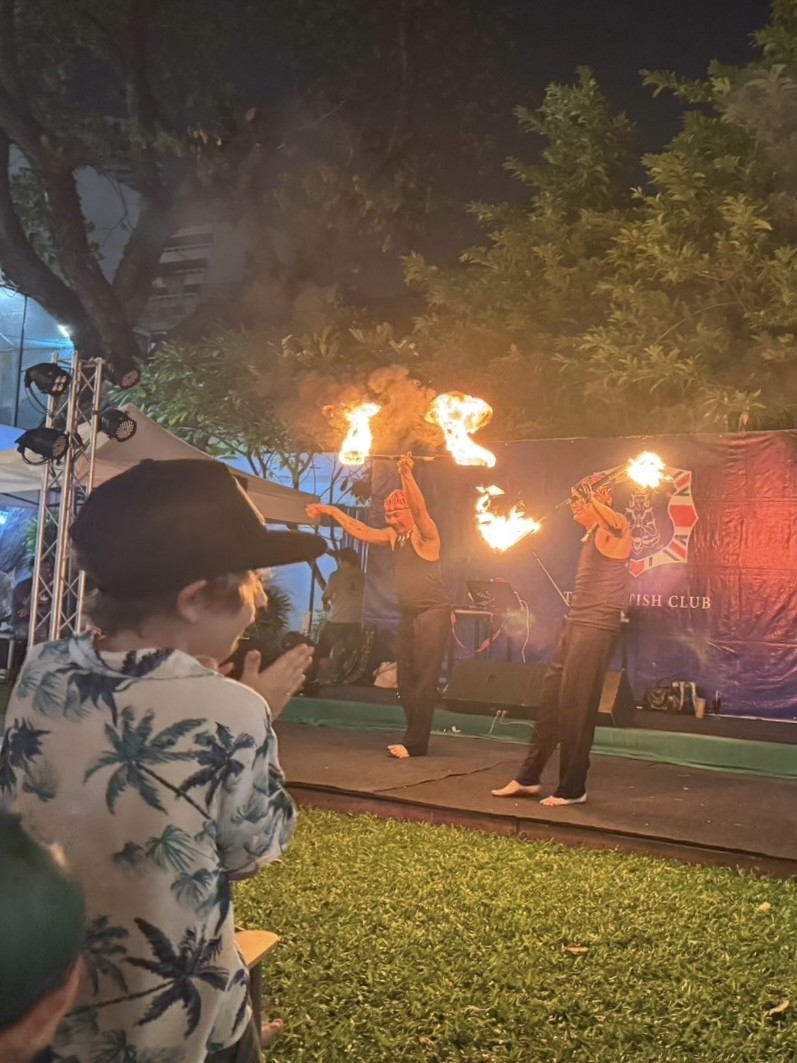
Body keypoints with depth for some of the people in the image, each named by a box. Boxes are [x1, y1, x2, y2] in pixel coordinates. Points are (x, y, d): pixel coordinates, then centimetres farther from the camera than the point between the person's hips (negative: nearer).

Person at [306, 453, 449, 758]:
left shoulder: (425, 534, -11)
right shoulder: (394, 537, 12)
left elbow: (419, 508, -29)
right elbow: (361, 531, 16)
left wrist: (406, 475, -42)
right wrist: (332, 511, 14)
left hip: (433, 614, -9)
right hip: (408, 615, 9)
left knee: (424, 679, -7)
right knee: (406, 679, 9)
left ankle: (415, 742, -6)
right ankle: (416, 738, 17)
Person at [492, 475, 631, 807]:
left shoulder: (614, 528, -11)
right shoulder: (593, 533, 17)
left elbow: (615, 524, -37)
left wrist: (593, 500, -43)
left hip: (596, 627, -10)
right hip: (576, 624, 10)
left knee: (575, 708, -5)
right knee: (550, 700, 12)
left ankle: (572, 789, 8)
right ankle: (528, 778, 22)